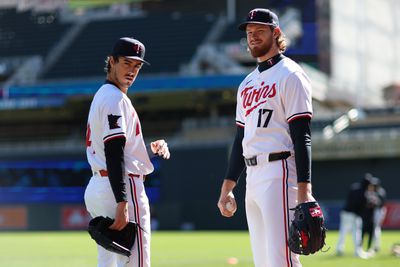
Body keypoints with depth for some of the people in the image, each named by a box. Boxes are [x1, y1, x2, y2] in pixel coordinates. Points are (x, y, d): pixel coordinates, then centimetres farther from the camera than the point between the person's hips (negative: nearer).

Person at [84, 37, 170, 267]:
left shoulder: (102, 96, 20)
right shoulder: (115, 98, -11)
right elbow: (113, 155, -21)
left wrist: (150, 150, 8)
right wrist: (122, 204, -27)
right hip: (123, 187, -11)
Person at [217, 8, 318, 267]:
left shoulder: (290, 75, -5)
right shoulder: (247, 83, 21)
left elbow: (302, 135, -12)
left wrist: (304, 189, -20)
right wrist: (227, 187, 18)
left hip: (279, 173, -9)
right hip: (252, 177, 9)